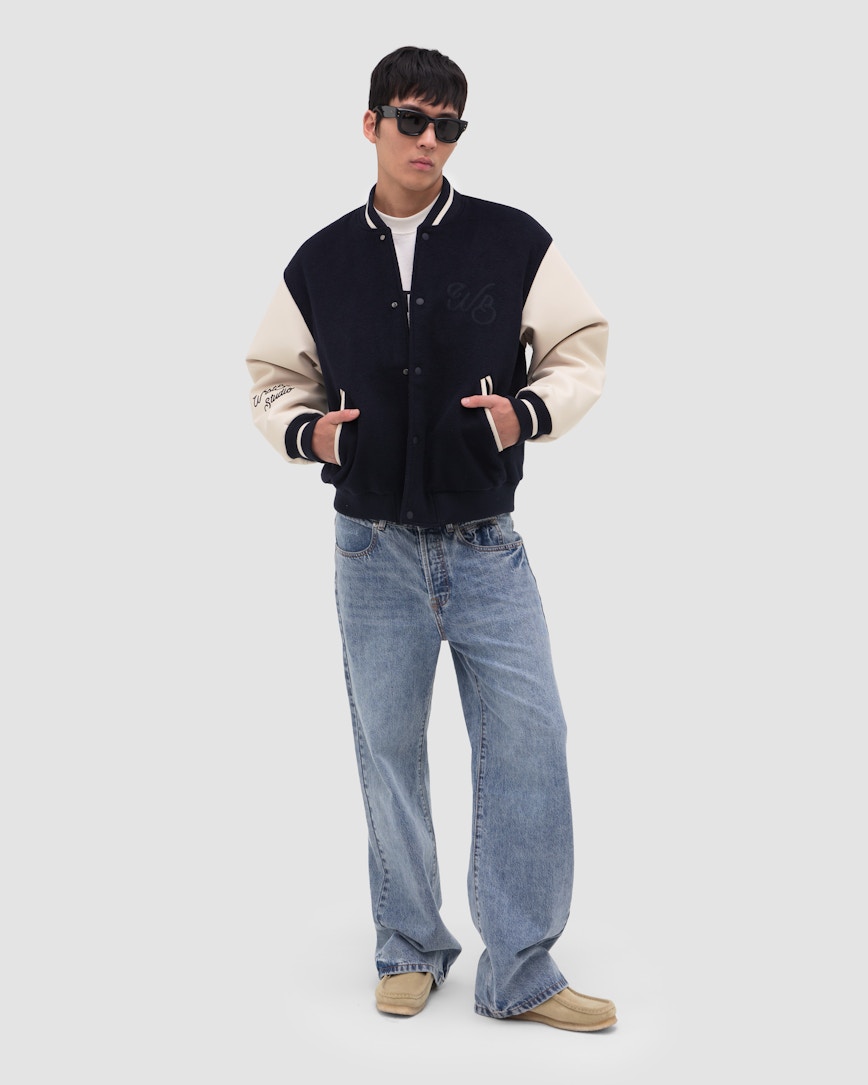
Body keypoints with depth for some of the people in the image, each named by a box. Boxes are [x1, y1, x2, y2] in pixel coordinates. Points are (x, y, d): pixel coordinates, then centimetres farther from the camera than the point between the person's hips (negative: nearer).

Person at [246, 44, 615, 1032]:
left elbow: (582, 352, 4)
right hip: (373, 549, 1)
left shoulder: (512, 243, -1)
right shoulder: (319, 264, 3)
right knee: (389, 752, 10)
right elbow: (271, 381, 14)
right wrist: (305, 430, -7)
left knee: (528, 743, -3)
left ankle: (519, 974, 10)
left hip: (487, 546, -1)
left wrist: (528, 412, -14)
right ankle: (410, 951, 27)